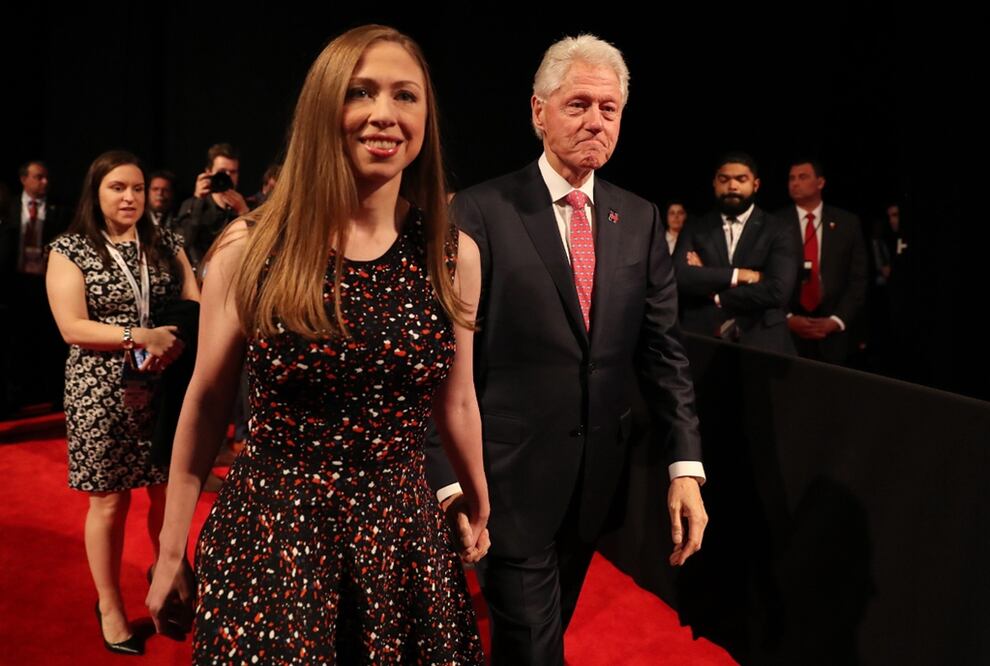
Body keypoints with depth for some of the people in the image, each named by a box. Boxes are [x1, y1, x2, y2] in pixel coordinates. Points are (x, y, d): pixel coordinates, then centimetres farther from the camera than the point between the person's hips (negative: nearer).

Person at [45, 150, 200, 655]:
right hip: (102, 395, -2)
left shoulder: (165, 244, 7)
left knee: (170, 493, 9)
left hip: (164, 390, 3)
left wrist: (172, 343, -17)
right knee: (109, 501, 7)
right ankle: (110, 607, 26)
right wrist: (142, 336, -20)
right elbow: (72, 327, -11)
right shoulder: (69, 250, -2)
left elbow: (196, 309, 3)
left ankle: (172, 579, 33)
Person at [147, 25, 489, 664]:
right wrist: (172, 547, 6)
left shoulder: (456, 255, -4)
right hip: (269, 533, -1)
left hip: (403, 535, 2)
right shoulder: (251, 247, -9)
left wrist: (481, 508, 21)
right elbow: (206, 403, 0)